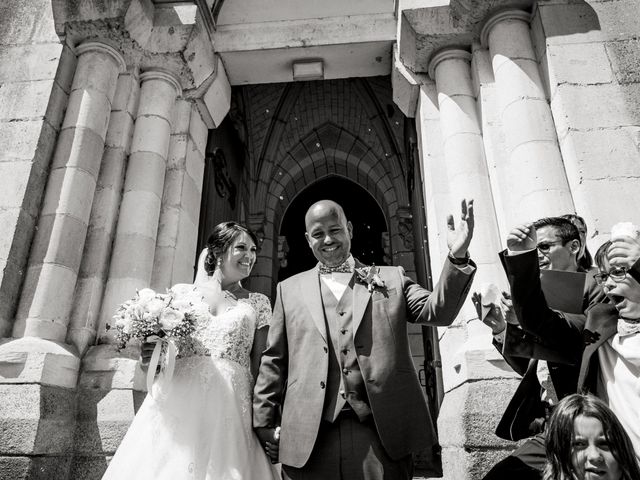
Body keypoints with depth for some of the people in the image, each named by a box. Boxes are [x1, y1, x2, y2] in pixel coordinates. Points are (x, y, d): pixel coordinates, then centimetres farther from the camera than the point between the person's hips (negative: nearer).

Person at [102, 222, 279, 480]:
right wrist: (149, 356, -6)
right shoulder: (181, 292, 11)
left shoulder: (258, 302, 10)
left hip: (230, 406, 0)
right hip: (176, 400, 1)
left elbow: (259, 365, 6)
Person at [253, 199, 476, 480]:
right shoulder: (289, 289, 12)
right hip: (308, 439, 1)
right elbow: (274, 361, 11)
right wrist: (264, 422, 6)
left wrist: (457, 258, -13)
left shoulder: (391, 279, 12)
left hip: (381, 434, 0)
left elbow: (437, 312, 1)